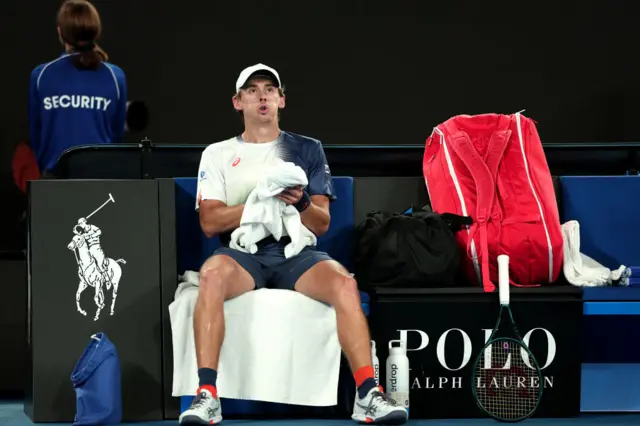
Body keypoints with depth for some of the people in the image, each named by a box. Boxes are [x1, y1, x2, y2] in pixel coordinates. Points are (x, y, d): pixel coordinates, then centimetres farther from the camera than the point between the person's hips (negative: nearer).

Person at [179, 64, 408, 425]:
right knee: (212, 274, -37)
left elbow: (321, 224, 9)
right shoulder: (218, 154, 15)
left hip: (295, 253, 1)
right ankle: (207, 396, -40)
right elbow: (210, 222, 1)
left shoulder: (307, 150, 17)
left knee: (343, 283, -32)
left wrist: (300, 202, -14)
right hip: (242, 252, -1)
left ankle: (368, 395, -32)